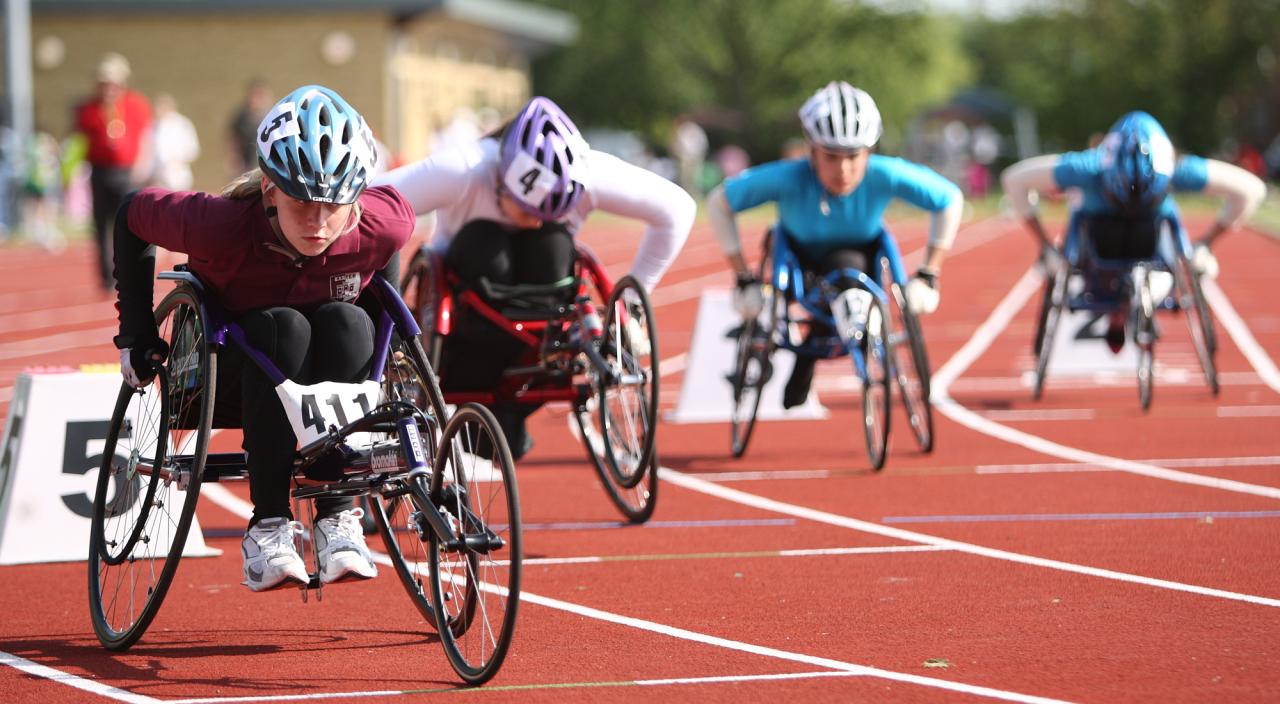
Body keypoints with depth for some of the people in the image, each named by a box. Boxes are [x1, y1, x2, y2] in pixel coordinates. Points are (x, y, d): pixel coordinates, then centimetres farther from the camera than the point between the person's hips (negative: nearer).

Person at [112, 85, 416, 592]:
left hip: (321, 378, 2)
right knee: (283, 327, -34)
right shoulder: (223, 226, -30)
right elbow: (134, 214, -11)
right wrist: (137, 335, -7)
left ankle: (338, 517, -30)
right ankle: (267, 527, -35)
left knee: (347, 321, -31)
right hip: (222, 379, -2)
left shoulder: (382, 225, -23)